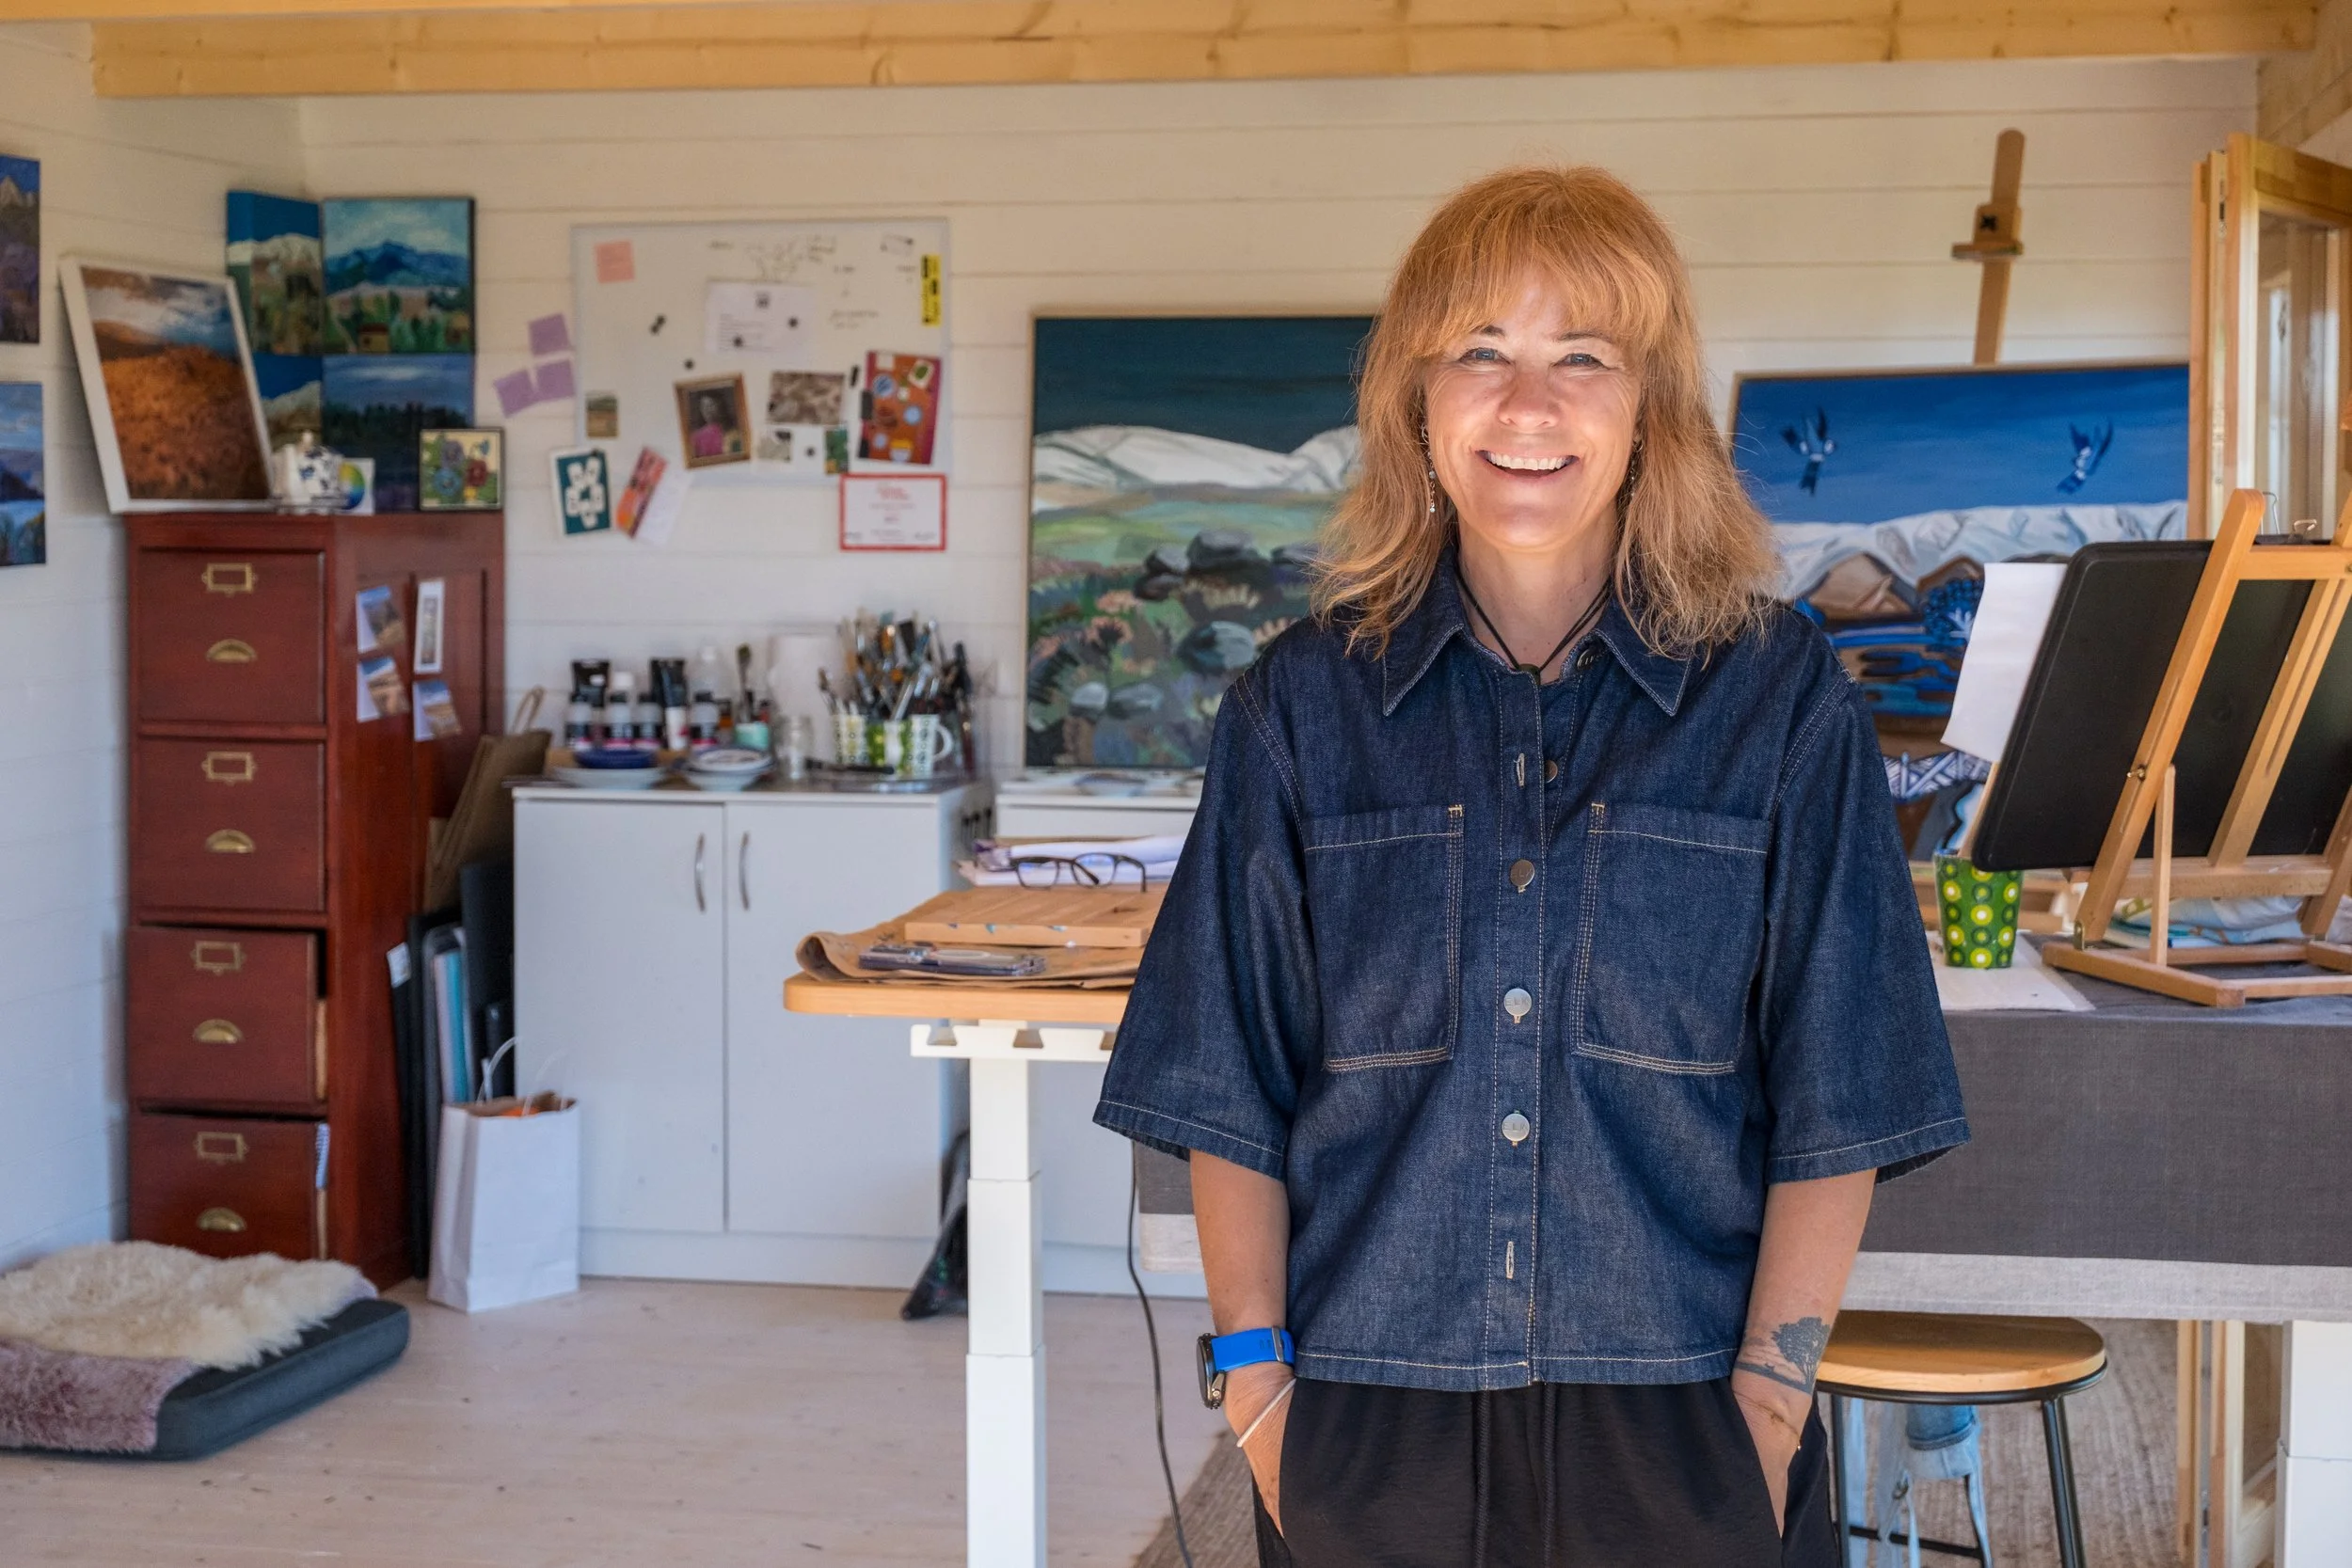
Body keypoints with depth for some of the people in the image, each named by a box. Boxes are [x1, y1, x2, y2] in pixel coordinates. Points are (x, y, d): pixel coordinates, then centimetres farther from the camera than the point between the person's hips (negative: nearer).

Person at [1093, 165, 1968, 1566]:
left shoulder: (1782, 698, 0)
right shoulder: (1302, 705, 3)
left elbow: (1834, 1107, -1)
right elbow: (1230, 1089, 4)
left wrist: (1766, 1418, -7)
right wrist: (1257, 1385, -2)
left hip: (1679, 1441, -1)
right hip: (1369, 1436, 1)